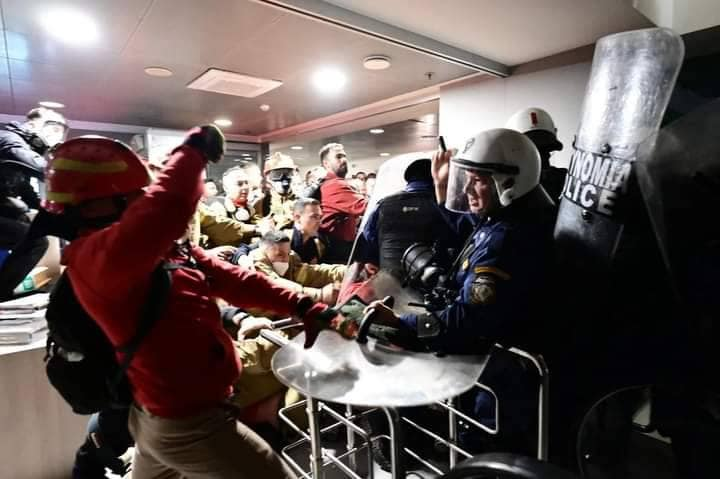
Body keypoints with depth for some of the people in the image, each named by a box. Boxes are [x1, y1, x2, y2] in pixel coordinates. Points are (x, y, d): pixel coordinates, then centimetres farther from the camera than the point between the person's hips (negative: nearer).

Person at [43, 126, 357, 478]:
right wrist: (195, 151, -28)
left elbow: (226, 277, -2)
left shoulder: (159, 248, 3)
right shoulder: (96, 256, -26)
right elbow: (166, 209, -46)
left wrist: (301, 307, -8)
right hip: (187, 424, -9)